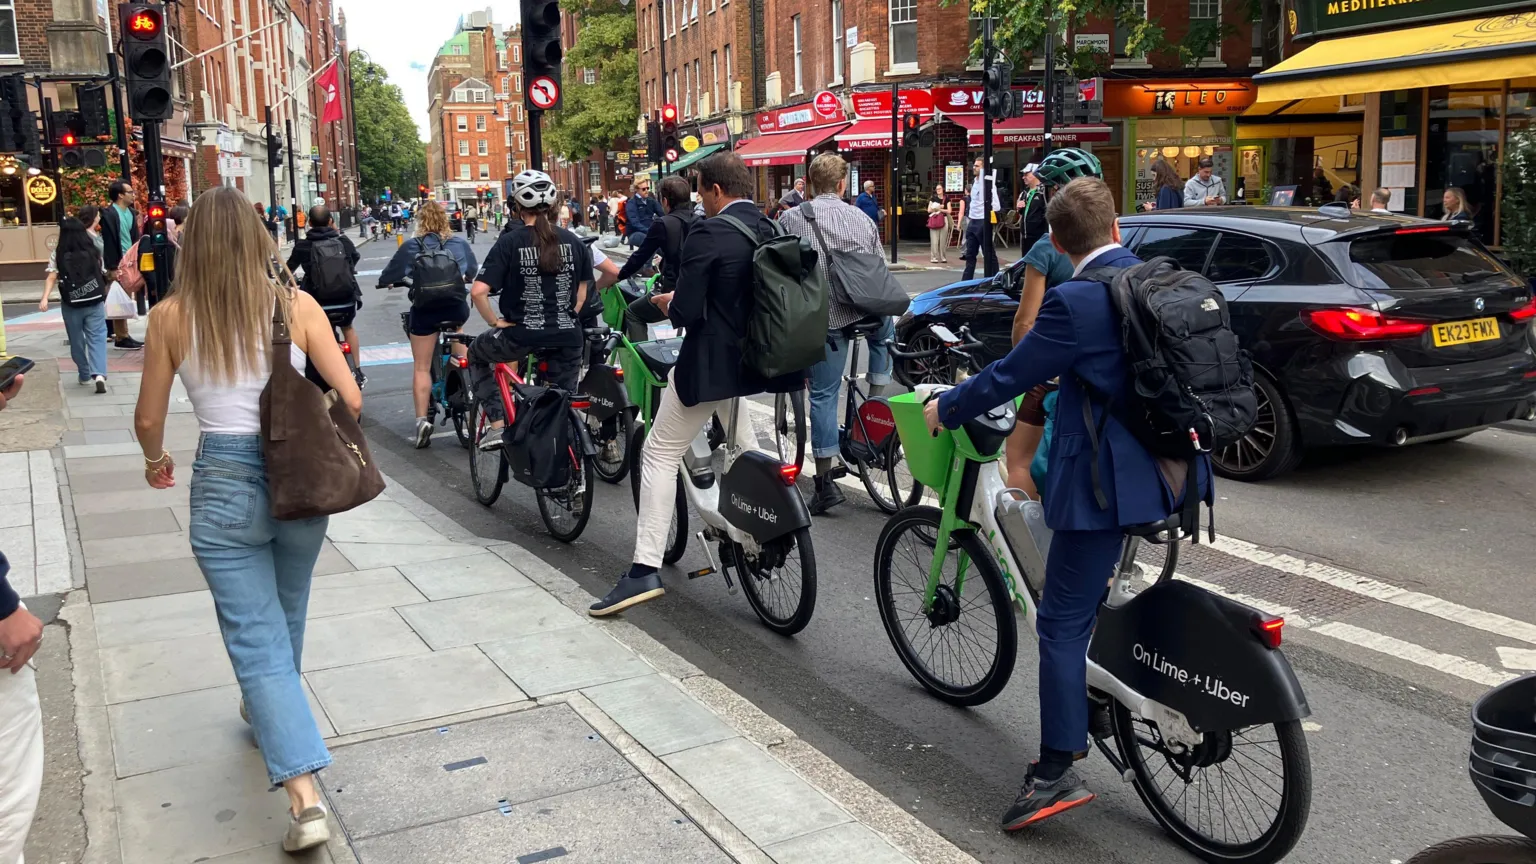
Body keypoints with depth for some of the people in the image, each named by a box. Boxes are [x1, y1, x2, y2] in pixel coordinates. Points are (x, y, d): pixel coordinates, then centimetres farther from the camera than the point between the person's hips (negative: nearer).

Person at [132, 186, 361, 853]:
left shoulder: (170, 317, -4)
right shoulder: (296, 305, -3)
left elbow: (149, 418, 4)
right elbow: (350, 399, -5)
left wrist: (156, 461, 26)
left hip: (225, 483, -2)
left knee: (257, 640, 1)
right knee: (285, 620, 25)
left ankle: (305, 797, -7)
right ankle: (268, 713, 51)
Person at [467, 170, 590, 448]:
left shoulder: (510, 242, -8)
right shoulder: (573, 241, 3)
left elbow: (478, 291, -14)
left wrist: (496, 322, -1)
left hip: (521, 334, -3)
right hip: (566, 336, 3)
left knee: (476, 355, 26)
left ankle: (498, 426, 15)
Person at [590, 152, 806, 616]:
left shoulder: (708, 234, -16)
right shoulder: (771, 231, 6)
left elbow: (686, 312, -21)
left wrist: (668, 303, 1)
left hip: (712, 362, -7)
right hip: (756, 362, 7)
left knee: (660, 454, 0)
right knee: (744, 449, 25)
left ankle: (645, 570, -5)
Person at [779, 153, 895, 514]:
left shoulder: (790, 219, -1)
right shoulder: (863, 219, 8)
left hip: (825, 317, -2)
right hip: (868, 310, 2)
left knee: (823, 395, 6)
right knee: (885, 330, 37)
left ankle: (825, 482, 7)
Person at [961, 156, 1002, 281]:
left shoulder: (987, 183, -13)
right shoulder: (975, 180, 13)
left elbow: (995, 205, -19)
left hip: (983, 222, -9)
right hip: (972, 221, 9)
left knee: (989, 254, 0)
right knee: (970, 254, 13)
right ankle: (966, 281, 19)